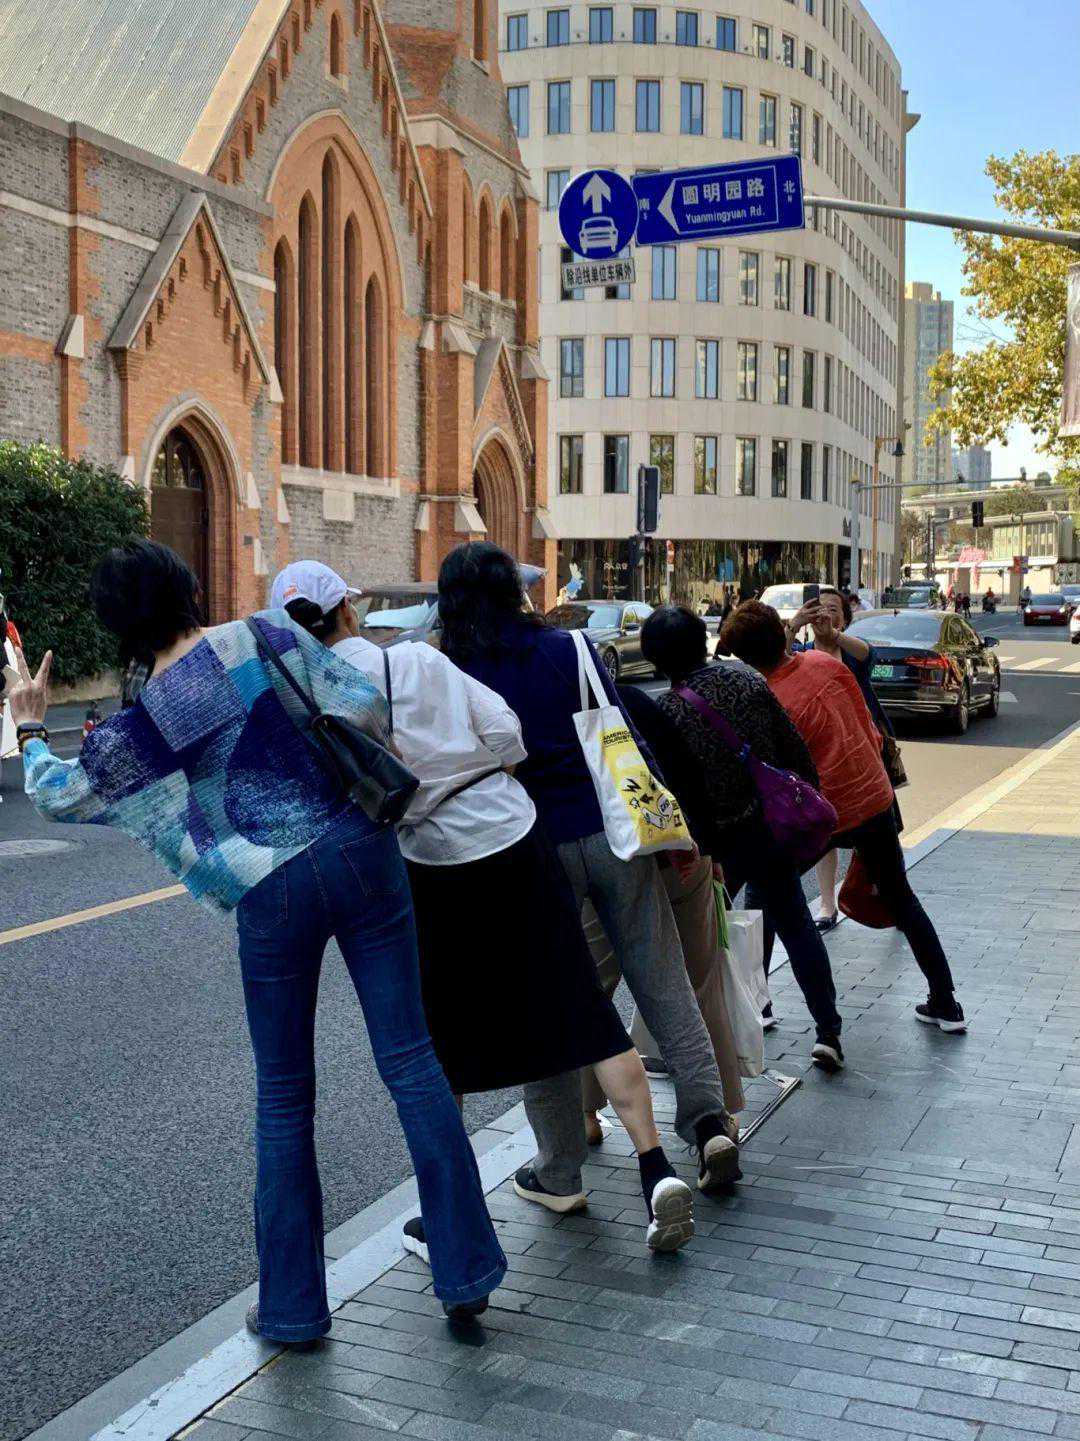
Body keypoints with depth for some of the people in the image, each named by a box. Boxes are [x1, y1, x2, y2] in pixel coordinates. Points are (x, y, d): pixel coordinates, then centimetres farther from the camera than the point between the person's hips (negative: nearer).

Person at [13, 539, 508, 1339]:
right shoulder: (269, 633, -1)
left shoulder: (137, 729, 0)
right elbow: (364, 709, -6)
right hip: (361, 850, 1)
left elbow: (59, 795, 13)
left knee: (284, 1098, 14)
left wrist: (32, 731, 31)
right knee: (410, 1059, 7)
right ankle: (466, 1271, 13)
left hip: (272, 896, -1)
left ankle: (293, 1303, 23)